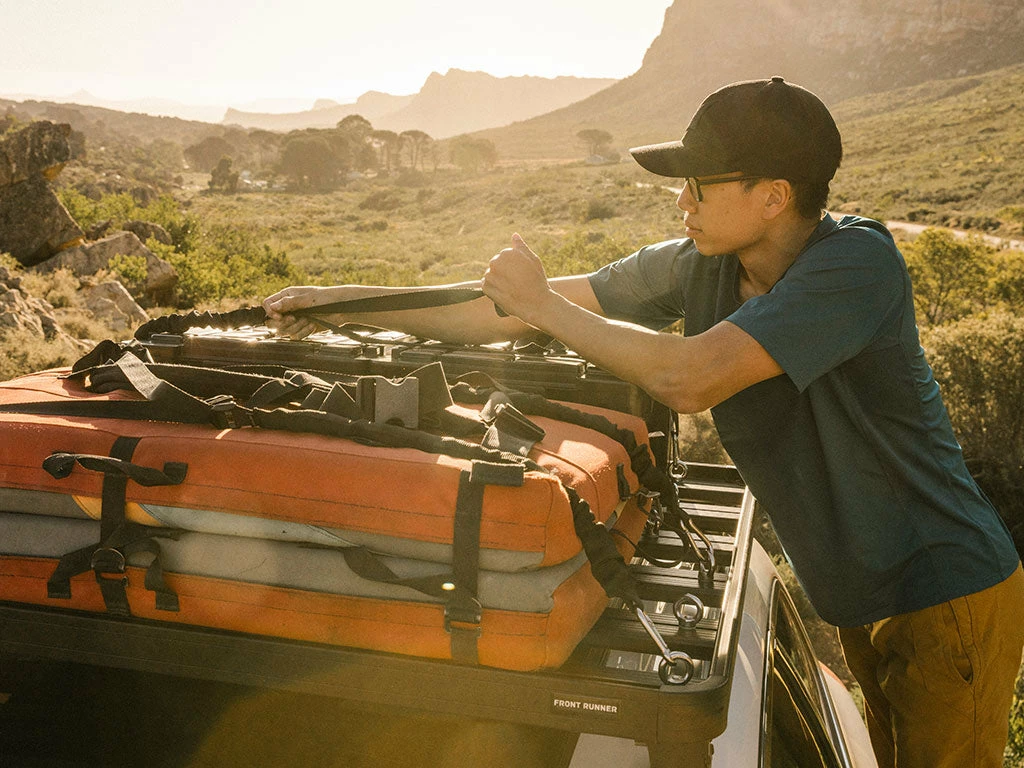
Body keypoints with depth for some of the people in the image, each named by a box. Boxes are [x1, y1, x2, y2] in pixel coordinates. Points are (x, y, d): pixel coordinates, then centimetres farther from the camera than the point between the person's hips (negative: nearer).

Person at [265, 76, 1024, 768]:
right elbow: (512, 310, -5)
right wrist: (348, 301, -4)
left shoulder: (858, 260, -26)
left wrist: (543, 304, -21)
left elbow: (688, 377, -36)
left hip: (947, 598, -6)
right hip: (860, 599, 6)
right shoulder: (697, 266, -7)